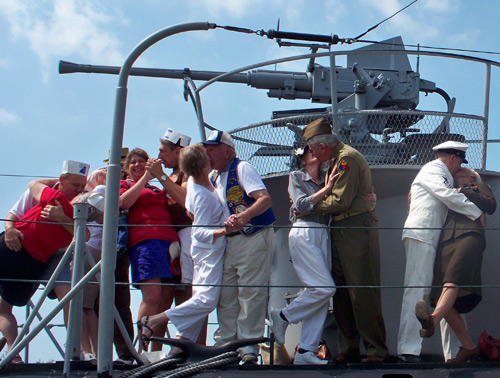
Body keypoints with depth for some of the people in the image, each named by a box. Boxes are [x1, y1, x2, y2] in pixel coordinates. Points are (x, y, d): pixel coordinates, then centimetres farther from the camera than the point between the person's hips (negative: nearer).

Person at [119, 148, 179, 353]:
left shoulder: (156, 188, 31)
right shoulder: (124, 185, 17)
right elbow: (124, 202, -4)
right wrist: (145, 177, -4)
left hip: (169, 240, 6)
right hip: (144, 240, -6)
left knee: (166, 297, -2)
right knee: (152, 295, -20)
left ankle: (156, 351, 0)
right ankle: (141, 349, -21)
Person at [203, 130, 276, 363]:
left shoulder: (242, 169, -7)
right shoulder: (213, 178, 17)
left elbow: (265, 199, -20)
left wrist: (244, 216, -37)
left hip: (253, 237, -8)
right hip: (227, 241, 8)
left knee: (250, 294, -7)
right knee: (225, 296, 7)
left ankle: (248, 349, -4)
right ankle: (225, 345, 14)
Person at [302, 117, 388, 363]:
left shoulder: (347, 158, -12)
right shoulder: (335, 160, 19)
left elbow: (341, 201, -16)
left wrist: (311, 205, -4)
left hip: (358, 228, -10)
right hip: (340, 230, 10)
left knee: (363, 292, -8)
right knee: (341, 291, 8)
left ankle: (376, 349, -2)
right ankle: (348, 349, 13)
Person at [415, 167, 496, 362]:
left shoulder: (479, 187, 27)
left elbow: (491, 205, 7)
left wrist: (463, 192, 6)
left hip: (469, 235, -5)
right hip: (446, 240, 5)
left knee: (453, 278, -32)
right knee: (438, 294, -14)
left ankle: (433, 319, -58)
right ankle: (468, 346, -14)